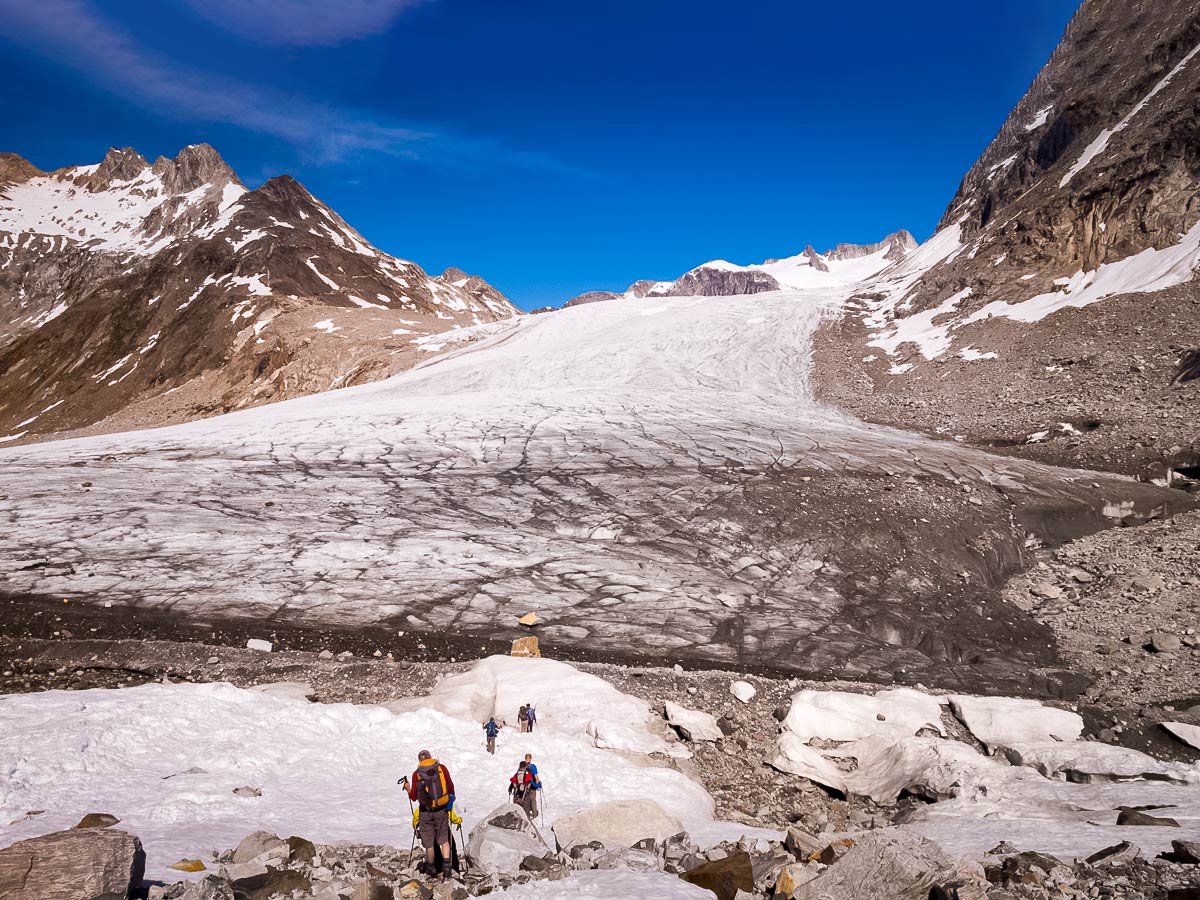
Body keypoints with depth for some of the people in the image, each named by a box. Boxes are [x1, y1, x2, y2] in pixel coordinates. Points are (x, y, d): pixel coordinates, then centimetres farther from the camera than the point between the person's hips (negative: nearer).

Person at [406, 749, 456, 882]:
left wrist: (408, 789, 19)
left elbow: (413, 797, 0)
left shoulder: (416, 774, -4)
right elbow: (451, 787, -2)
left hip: (425, 811, -1)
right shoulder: (442, 768, -3)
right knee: (444, 840, 12)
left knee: (429, 843, 15)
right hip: (442, 810, 1)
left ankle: (430, 868, 32)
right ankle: (446, 867, -3)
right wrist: (451, 799, 17)